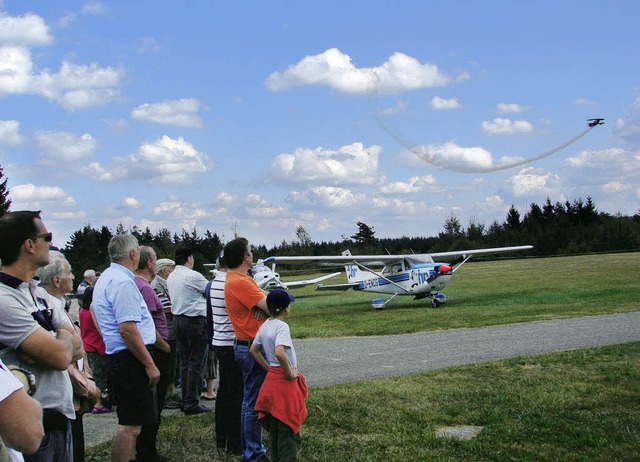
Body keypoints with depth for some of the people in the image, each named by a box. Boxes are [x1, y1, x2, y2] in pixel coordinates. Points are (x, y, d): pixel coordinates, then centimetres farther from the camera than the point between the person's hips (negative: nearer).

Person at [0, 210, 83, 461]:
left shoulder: (41, 294, 11)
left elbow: (78, 348, 5)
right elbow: (61, 357, -22)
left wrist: (51, 347, -15)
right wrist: (64, 337, 0)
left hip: (61, 417, 8)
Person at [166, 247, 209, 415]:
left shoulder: (170, 277, 12)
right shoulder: (192, 276, -14)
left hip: (177, 319, 8)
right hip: (195, 320, -8)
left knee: (184, 362, 12)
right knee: (195, 363, -4)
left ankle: (185, 401, 16)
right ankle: (192, 404, -4)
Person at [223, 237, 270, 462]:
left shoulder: (237, 279, 13)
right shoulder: (240, 282, -20)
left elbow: (262, 301, 10)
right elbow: (270, 306, -23)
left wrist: (263, 304, -12)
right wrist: (266, 301, -1)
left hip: (249, 346, 11)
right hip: (252, 347, -11)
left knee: (251, 399, 19)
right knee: (254, 401, -3)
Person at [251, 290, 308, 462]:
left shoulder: (265, 326, 6)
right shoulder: (282, 326, -20)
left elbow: (253, 350, 14)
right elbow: (279, 352, -34)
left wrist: (268, 368, 13)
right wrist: (289, 373, -22)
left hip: (271, 378, 8)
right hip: (284, 382, -8)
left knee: (274, 425, 17)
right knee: (288, 425, 1)